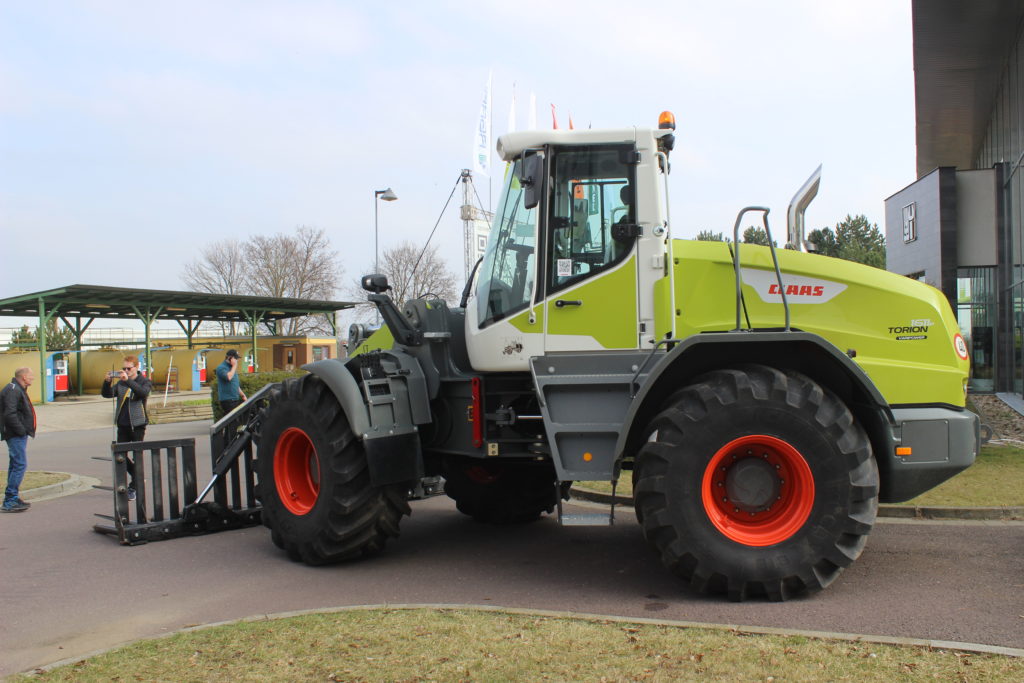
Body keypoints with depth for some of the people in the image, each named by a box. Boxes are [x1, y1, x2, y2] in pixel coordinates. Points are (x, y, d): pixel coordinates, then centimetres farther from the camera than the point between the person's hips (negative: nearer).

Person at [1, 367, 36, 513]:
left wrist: (25, 431, 13)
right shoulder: (12, 390, -16)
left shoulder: (18, 390, 17)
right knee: (20, 464, -12)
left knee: (16, 464, 14)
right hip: (15, 435, -11)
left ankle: (13, 498, 21)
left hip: (19, 435, 11)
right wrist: (22, 431, -21)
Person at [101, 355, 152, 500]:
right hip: (122, 425, 4)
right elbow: (107, 394, 0)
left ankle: (133, 488, 9)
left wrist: (128, 380, -32)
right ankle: (137, 477, 27)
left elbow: (143, 392, -23)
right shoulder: (120, 383, 11)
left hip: (137, 424, -4)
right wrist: (107, 382, -17)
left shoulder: (145, 381, -1)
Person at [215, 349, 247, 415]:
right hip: (227, 400, -9)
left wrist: (243, 395, 21)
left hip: (236, 399, 9)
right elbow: (228, 377, -28)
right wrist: (234, 366, -15)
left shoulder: (232, 368, 19)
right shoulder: (221, 367, -9)